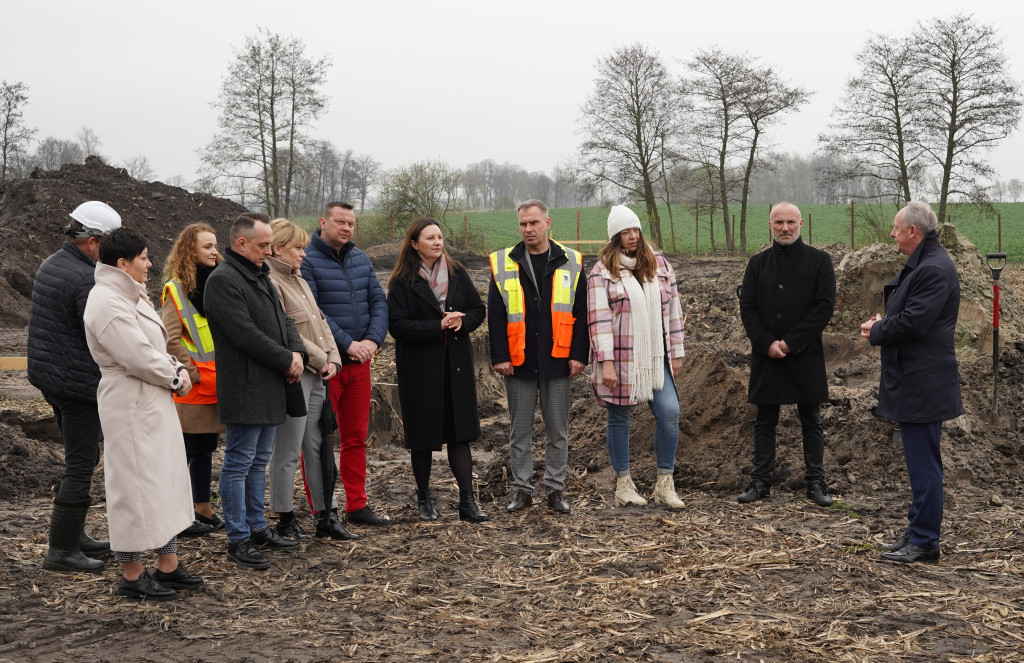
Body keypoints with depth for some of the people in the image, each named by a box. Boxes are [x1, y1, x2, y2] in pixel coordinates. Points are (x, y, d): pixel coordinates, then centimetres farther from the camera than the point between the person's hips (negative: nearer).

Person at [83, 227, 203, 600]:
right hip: (131, 405, -11)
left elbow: (156, 346, 16)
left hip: (155, 402, 11)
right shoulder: (107, 303, -19)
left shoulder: (132, 296, 14)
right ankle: (132, 576, 12)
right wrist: (176, 377, -10)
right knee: (137, 486, -1)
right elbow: (140, 358, -24)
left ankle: (168, 566, 26)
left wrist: (178, 369, -1)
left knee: (167, 482, 15)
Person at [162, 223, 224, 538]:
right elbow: (170, 340, -15)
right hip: (192, 386, -7)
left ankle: (203, 508, 25)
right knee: (185, 450, -1)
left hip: (216, 381, 7)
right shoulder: (176, 289, -8)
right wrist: (193, 373, -15)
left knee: (206, 448, 15)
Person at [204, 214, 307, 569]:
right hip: (244, 389, -10)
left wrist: (297, 352, -2)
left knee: (259, 461, 17)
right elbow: (246, 334, -22)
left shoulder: (260, 276, 17)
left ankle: (257, 527, 27)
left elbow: (282, 320, 18)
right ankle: (238, 540, 5)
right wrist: (286, 361, -14)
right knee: (239, 463, -2)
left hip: (269, 387, 10)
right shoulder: (223, 280, -15)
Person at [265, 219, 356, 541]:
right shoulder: (270, 282, -12)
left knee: (319, 446, 11)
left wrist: (332, 358, 3)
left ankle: (326, 516, 18)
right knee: (287, 451, 0)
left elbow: (320, 322, 17)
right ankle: (285, 518, 12)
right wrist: (320, 359, -10)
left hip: (316, 375, 9)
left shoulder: (297, 279, 18)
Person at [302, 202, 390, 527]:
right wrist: (347, 344, -19)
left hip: (359, 362, 7)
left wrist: (372, 340, -9)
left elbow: (379, 302, 8)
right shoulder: (306, 260, -9)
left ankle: (356, 505, 22)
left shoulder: (360, 259, 12)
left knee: (356, 437, 12)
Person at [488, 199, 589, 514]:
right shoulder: (503, 264, 3)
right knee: (520, 429, 7)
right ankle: (522, 489, 17)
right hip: (519, 362, 0)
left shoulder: (570, 263, 4)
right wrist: (500, 356, -6)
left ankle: (555, 489, 17)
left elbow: (581, 314, 4)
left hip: (557, 361, 0)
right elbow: (495, 316, 1)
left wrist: (579, 355, -3)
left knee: (557, 429, 7)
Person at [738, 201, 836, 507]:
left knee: (811, 421, 6)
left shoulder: (819, 260, 0)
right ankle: (761, 481, 15)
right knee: (765, 422, 8)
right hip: (766, 355, 2)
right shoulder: (758, 263, 8)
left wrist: (791, 342, -12)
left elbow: (825, 306, -7)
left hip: (805, 355, -2)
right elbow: (747, 307, 3)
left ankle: (815, 481, 13)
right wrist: (767, 343, -11)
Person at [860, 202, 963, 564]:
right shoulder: (921, 265, 15)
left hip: (922, 383, -11)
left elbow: (913, 322, -24)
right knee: (920, 462, 16)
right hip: (913, 381, 11)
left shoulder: (934, 269, -19)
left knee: (923, 463, -4)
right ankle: (917, 533, 26)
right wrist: (883, 323, 4)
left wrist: (876, 332, -8)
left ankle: (924, 542, 4)